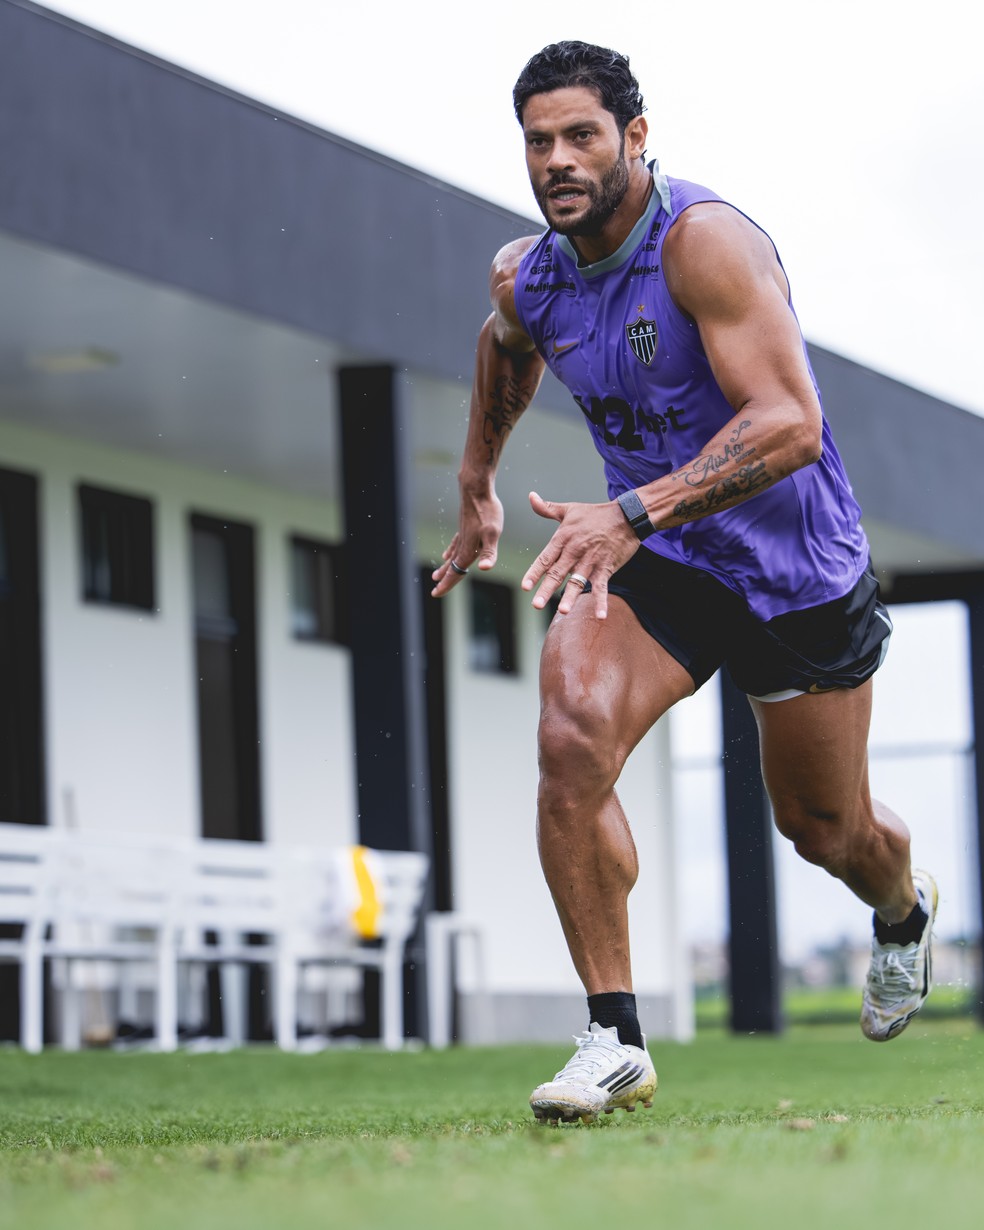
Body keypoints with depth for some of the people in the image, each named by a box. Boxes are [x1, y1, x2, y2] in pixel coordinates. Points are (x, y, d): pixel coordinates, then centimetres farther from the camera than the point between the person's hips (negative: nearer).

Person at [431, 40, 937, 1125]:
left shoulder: (707, 241, -26)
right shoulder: (523, 280, -5)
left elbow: (791, 424, -36)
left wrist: (635, 512, -46)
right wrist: (477, 485, 29)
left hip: (795, 568, -4)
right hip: (648, 554, 4)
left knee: (824, 829, 13)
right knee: (572, 739, -26)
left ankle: (905, 911, 53)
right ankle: (614, 1040, -17)